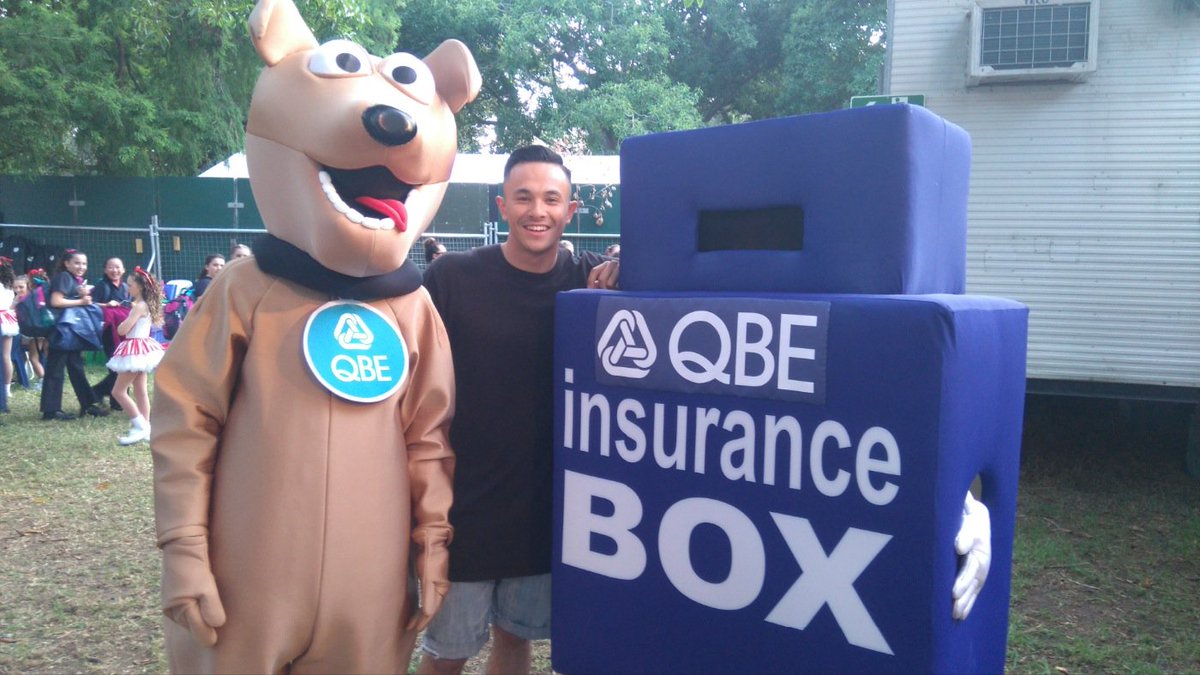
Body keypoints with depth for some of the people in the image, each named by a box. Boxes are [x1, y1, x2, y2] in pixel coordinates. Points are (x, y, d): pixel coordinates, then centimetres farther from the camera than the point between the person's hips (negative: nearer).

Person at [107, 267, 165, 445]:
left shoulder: (139, 306, -17)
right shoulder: (145, 305, 11)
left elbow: (122, 330, -19)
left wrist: (122, 323, 1)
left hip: (135, 350, -10)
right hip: (141, 347, 10)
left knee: (118, 391, -5)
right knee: (140, 390, 12)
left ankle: (141, 426, -8)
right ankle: (145, 427, 15)